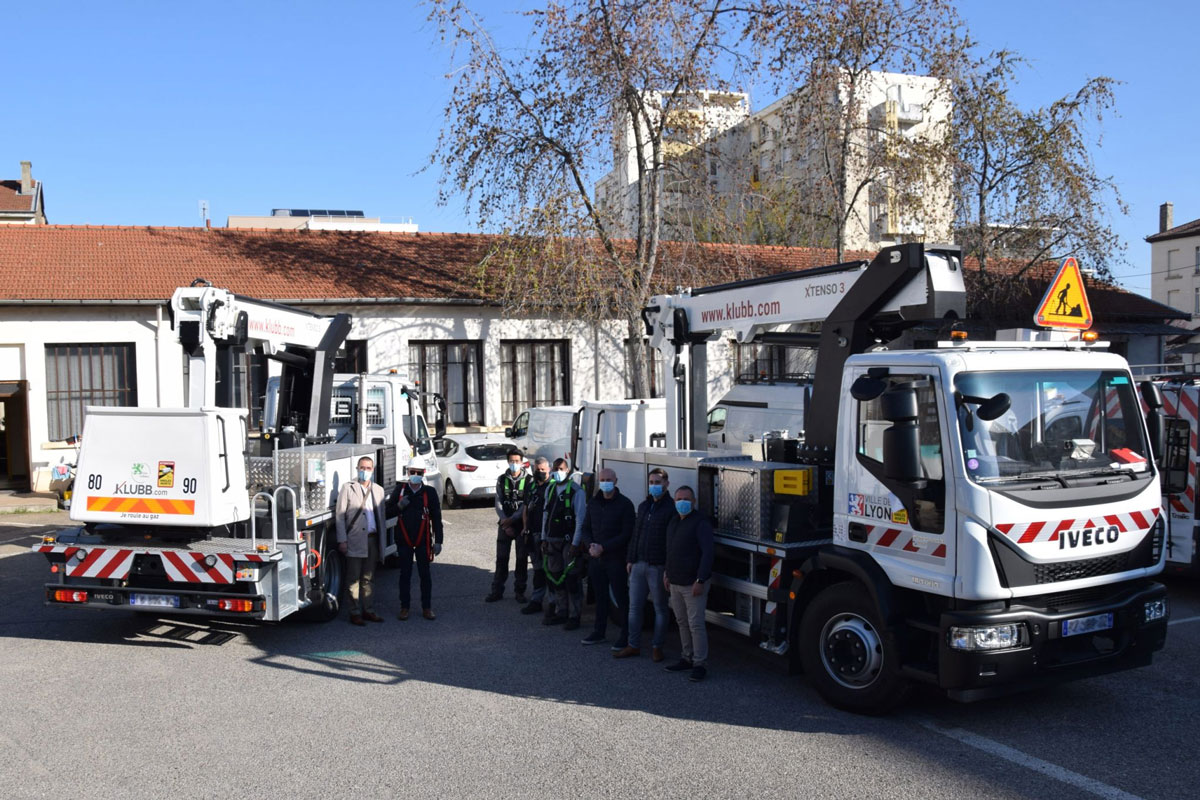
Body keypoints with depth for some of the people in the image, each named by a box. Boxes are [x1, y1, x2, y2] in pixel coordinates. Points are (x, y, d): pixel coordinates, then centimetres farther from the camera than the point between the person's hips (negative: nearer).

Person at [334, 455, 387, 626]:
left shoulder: (378, 490, 13)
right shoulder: (348, 488, 0)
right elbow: (340, 515, -3)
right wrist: (342, 540, -9)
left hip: (372, 540, 4)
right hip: (355, 540, -4)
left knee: (369, 578, 10)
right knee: (354, 578, 1)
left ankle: (368, 610, 18)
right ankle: (355, 613, 7)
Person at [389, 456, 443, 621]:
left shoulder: (429, 492, 1)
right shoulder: (400, 489, 5)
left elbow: (436, 518, 3)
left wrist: (437, 541, -1)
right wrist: (398, 506, -12)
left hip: (423, 540, -1)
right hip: (404, 540, 1)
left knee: (425, 574, 5)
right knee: (405, 574, 8)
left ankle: (427, 607, 15)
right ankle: (404, 607, 17)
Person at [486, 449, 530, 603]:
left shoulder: (529, 480, -4)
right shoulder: (501, 480, 5)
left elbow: (526, 505, -9)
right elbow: (498, 503, 2)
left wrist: (511, 520, -14)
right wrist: (505, 523, -9)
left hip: (521, 524, -2)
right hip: (504, 524, 2)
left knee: (522, 559, 4)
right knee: (501, 559, 5)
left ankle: (520, 591, 15)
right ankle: (497, 590, 13)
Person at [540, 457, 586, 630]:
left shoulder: (576, 491, -9)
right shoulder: (550, 489, 12)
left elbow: (580, 519, -12)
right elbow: (546, 514, 16)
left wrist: (575, 544, -16)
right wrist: (544, 539, 12)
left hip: (569, 541, -7)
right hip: (553, 541, 7)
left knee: (571, 579, -5)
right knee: (556, 578, 12)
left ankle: (574, 616, 3)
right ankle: (561, 613, 23)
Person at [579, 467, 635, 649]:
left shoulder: (625, 504, -7)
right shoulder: (593, 503, 11)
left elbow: (627, 534, -11)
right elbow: (586, 528, 16)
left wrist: (603, 547, -15)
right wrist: (590, 545, -5)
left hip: (616, 559, -5)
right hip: (595, 558, 5)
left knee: (621, 598, -1)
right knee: (600, 596, 13)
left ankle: (625, 636, 5)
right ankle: (599, 632, 24)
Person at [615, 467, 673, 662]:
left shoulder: (671, 509, -9)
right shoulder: (643, 506, 14)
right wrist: (630, 559, 14)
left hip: (658, 567, -7)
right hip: (638, 564, 7)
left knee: (660, 609, 7)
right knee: (634, 607, 10)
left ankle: (657, 646, 18)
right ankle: (634, 645, 19)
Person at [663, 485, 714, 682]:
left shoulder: (700, 523, -13)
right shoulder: (673, 522, 14)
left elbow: (707, 553, -18)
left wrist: (700, 580, -22)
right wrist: (667, 574, 20)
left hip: (692, 584, -8)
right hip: (675, 583, 8)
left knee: (696, 624, -6)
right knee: (682, 622, 14)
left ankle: (700, 664, 1)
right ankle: (688, 658, 25)